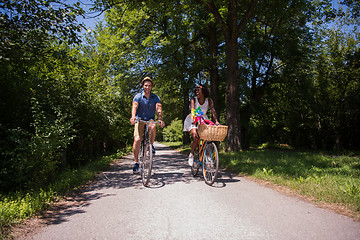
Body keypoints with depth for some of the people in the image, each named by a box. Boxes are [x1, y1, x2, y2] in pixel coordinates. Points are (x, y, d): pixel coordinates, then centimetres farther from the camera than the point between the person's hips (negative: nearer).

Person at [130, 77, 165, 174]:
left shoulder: (155, 98, -2)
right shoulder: (138, 96, -4)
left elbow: (158, 108, -17)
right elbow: (134, 106, -22)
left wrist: (160, 119, -36)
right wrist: (133, 117, -42)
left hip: (150, 119, 1)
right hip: (140, 119, 0)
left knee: (153, 127, -35)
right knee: (137, 139, -16)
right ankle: (136, 162, -3)